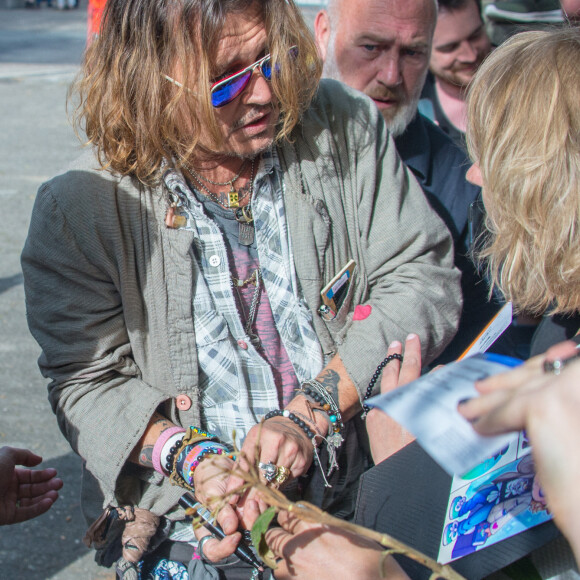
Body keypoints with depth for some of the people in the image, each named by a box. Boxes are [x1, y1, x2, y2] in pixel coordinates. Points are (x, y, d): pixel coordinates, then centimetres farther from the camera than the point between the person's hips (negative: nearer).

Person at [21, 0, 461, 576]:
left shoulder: (345, 128, -3)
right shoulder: (78, 208, -8)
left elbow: (423, 279, -3)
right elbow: (88, 382, -3)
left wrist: (313, 410, -14)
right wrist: (190, 458, -20)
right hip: (191, 522, -2)